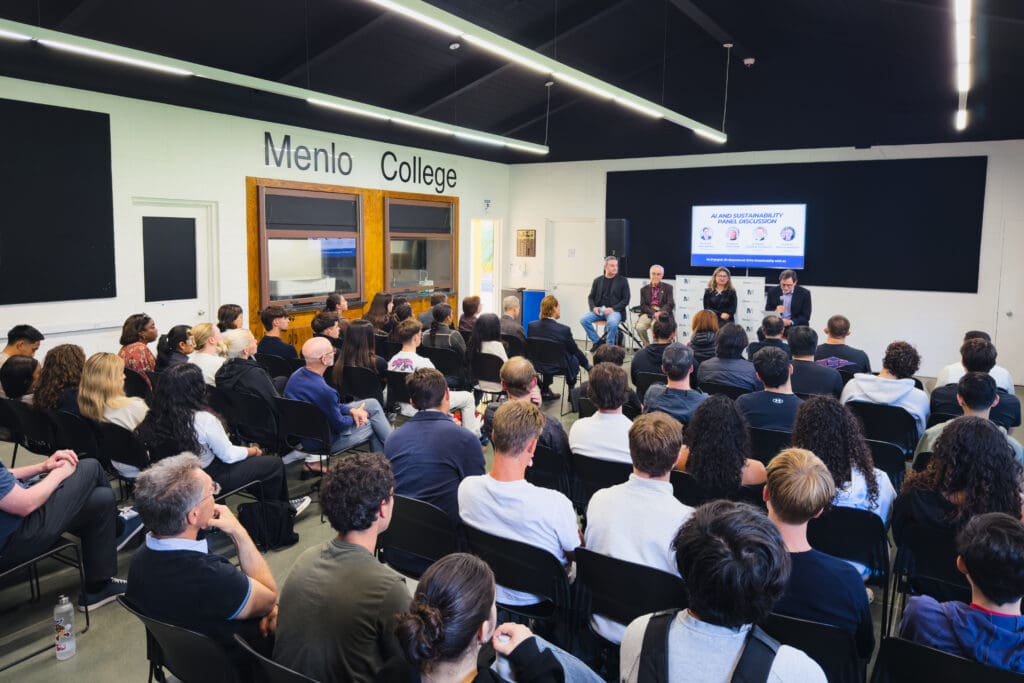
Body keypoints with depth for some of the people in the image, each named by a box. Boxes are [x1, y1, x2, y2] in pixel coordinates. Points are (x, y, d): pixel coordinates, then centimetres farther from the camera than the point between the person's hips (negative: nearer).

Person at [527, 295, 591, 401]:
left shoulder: (531, 325, -15)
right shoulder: (564, 330, -26)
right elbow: (575, 350, -11)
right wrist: (588, 365, 8)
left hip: (537, 365, 4)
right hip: (557, 367, -4)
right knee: (575, 359, 25)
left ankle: (545, 391, 38)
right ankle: (571, 392, 38)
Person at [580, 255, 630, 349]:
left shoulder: (622, 281, 6)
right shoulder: (598, 280, 15)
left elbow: (626, 300, 0)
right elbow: (591, 297, 15)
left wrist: (613, 308, -14)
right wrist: (594, 308, -7)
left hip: (614, 310, -3)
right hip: (599, 310, 3)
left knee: (612, 322, -37)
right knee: (584, 319, -23)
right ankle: (597, 341, -6)